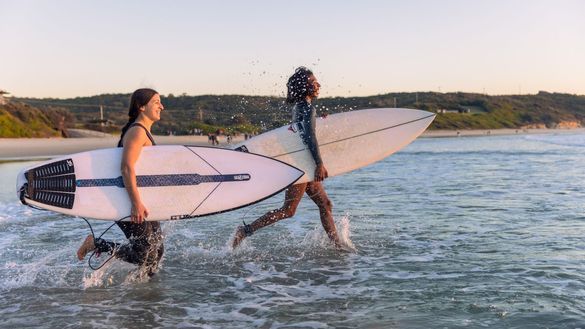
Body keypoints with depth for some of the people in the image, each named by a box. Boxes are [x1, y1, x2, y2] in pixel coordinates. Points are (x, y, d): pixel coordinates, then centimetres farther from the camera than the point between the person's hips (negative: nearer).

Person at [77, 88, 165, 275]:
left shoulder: (144, 132, 15)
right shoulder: (137, 131, -16)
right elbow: (127, 168, -26)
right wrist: (136, 203, -30)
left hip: (142, 200, 10)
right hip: (129, 200, -10)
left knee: (156, 250, 9)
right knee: (143, 254, -9)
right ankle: (95, 244, 3)